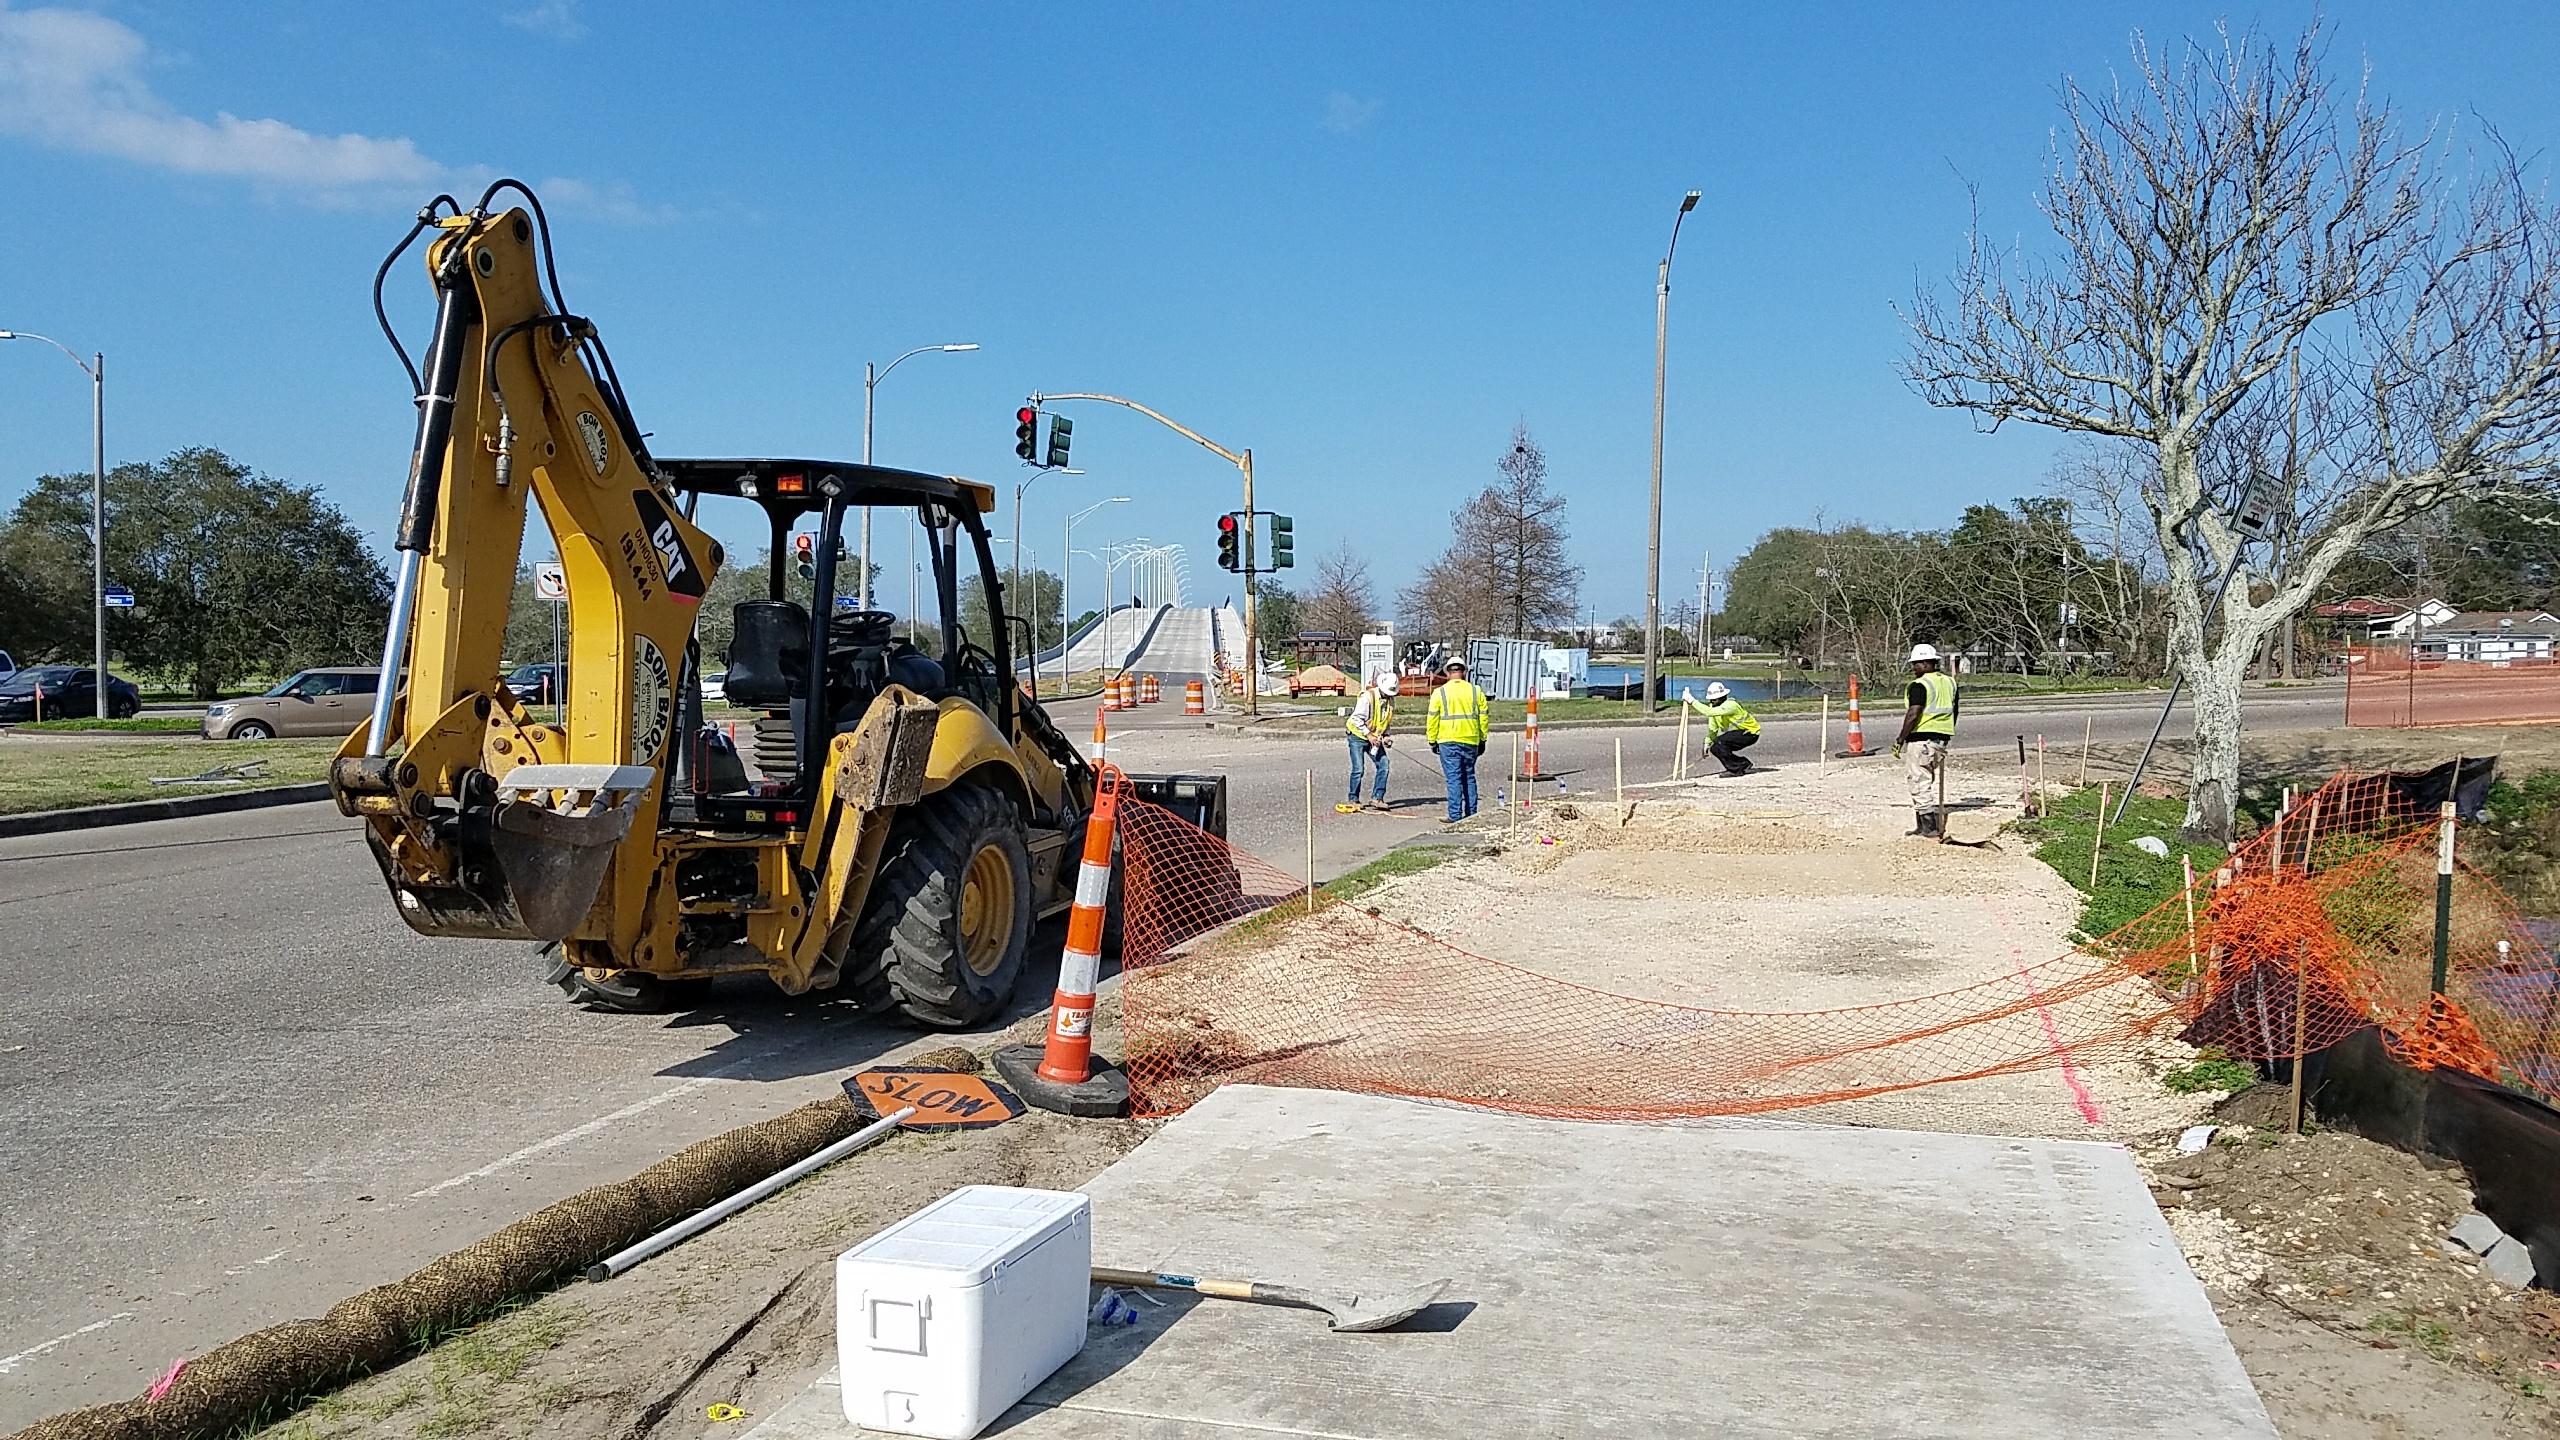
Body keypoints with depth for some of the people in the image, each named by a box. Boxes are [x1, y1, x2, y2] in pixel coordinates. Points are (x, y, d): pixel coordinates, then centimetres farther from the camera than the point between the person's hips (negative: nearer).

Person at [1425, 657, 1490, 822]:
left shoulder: (1440, 692, -1)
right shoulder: (1475, 691, 6)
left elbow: (1432, 719, -1)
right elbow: (1484, 717, 9)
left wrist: (1432, 741, 7)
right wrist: (1482, 740, 16)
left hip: (1448, 741, -3)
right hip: (1471, 741, 3)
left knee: (1454, 778, -3)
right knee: (1469, 777, 14)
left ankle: (1455, 816, -6)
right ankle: (1471, 814, 17)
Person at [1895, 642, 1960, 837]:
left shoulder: (1920, 685, -13)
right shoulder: (1949, 682, 13)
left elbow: (1914, 714, -20)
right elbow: (1954, 711, 18)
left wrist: (1900, 739, -15)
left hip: (1920, 738, -8)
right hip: (1942, 738, 8)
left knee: (1920, 784, -3)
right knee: (1935, 783, 14)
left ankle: (1928, 828, -5)